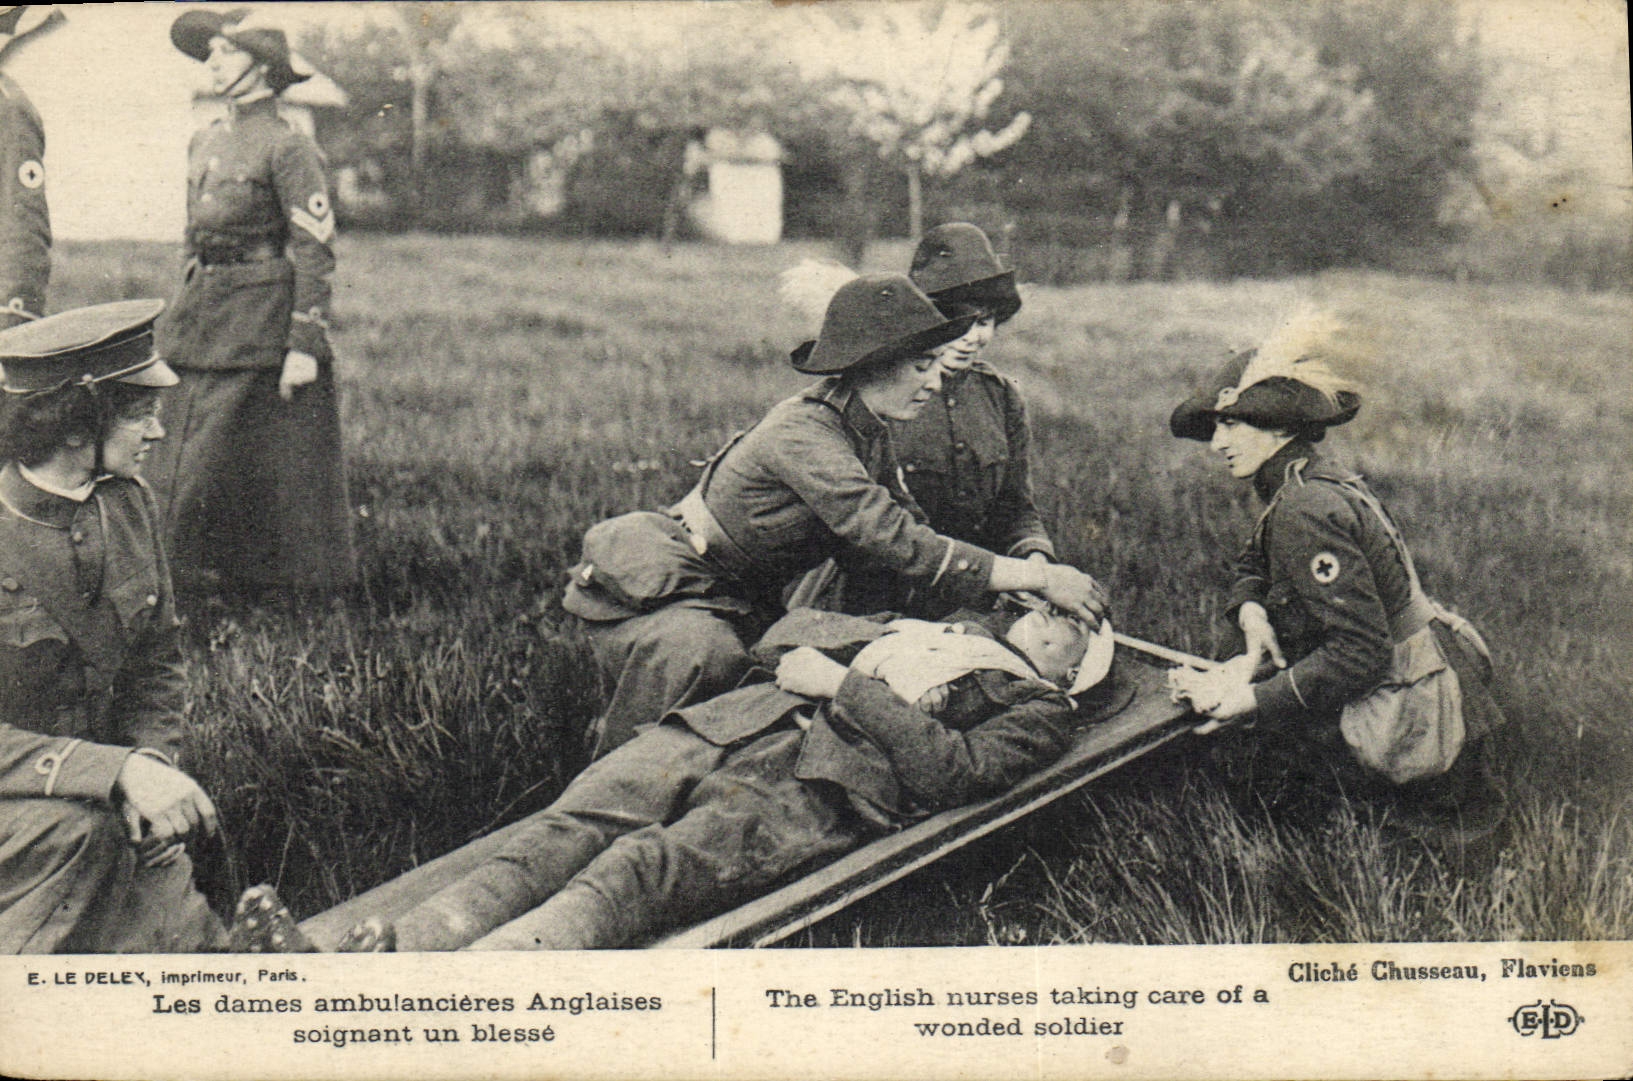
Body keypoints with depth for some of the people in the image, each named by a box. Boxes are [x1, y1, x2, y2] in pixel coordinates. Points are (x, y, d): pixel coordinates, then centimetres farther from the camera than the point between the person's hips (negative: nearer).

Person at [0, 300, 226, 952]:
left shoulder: (128, 505, -1)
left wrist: (156, 769, -7)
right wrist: (121, 771, -32)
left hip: (99, 805, 5)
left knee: (185, 946, -13)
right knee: (74, 824, -35)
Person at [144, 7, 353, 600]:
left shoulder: (287, 147, -10)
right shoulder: (205, 142, 14)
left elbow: (314, 251, -12)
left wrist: (304, 345, -17)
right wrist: (184, 316, 20)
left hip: (262, 319, -8)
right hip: (202, 317, 8)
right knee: (183, 459, 7)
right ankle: (189, 579, 16)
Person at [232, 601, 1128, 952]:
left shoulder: (1036, 713, 19)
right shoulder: (936, 629, 37)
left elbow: (948, 770, -3)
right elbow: (783, 636, 34)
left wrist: (848, 687, -2)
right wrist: (811, 660, 13)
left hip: (816, 787, -6)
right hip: (737, 725, 6)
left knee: (636, 872, -32)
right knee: (562, 833, -21)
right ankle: (372, 957, -37)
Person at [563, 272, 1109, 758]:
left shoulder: (868, 433, 2)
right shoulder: (802, 436, -27)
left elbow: (908, 529, 0)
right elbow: (899, 545, -33)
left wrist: (1012, 596, -13)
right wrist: (1039, 578, -31)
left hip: (738, 603, 9)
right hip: (657, 592, -8)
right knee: (700, 654, -38)